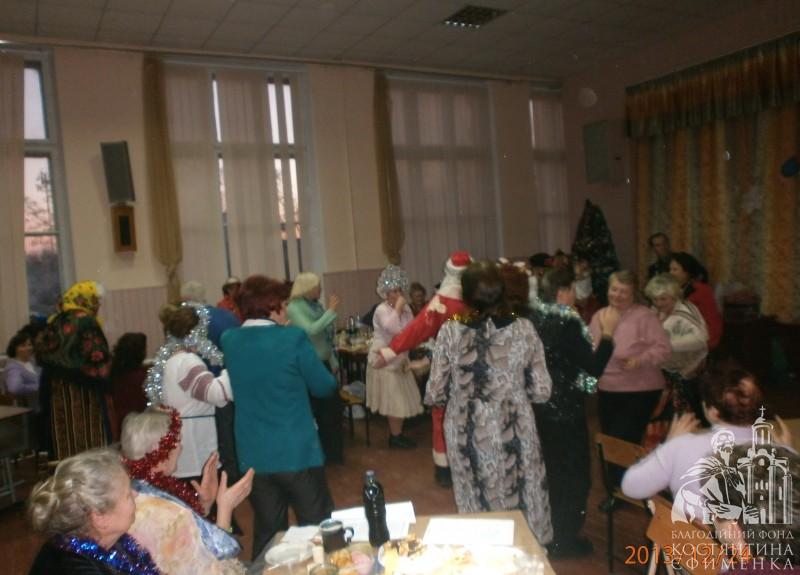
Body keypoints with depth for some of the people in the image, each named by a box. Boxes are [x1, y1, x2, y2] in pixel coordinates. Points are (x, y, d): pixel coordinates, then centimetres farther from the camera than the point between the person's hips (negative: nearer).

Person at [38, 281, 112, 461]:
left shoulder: (55, 323, 8)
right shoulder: (87, 322, -14)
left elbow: (44, 356, 11)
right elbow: (98, 358, -18)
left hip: (57, 390, 7)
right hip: (84, 391, -7)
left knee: (65, 438, 12)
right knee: (89, 438, 2)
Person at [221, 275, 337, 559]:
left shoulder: (229, 340, 0)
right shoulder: (293, 338, -14)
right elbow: (325, 387, -6)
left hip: (253, 456, 5)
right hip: (297, 452, -5)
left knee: (267, 534, 17)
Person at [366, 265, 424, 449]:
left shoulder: (406, 308, 6)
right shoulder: (382, 310, -17)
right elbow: (392, 328, -36)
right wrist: (398, 308, -27)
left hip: (399, 360, 8)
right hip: (384, 362, -8)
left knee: (401, 400, 13)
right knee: (395, 401, -4)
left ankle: (397, 434, 26)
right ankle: (395, 437, 9)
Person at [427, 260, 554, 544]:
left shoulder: (450, 333, -10)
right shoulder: (524, 329, -8)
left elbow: (434, 395, -5)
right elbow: (541, 392, -4)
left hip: (468, 437, 0)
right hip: (514, 435, 0)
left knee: (477, 517, 15)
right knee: (523, 508, 17)